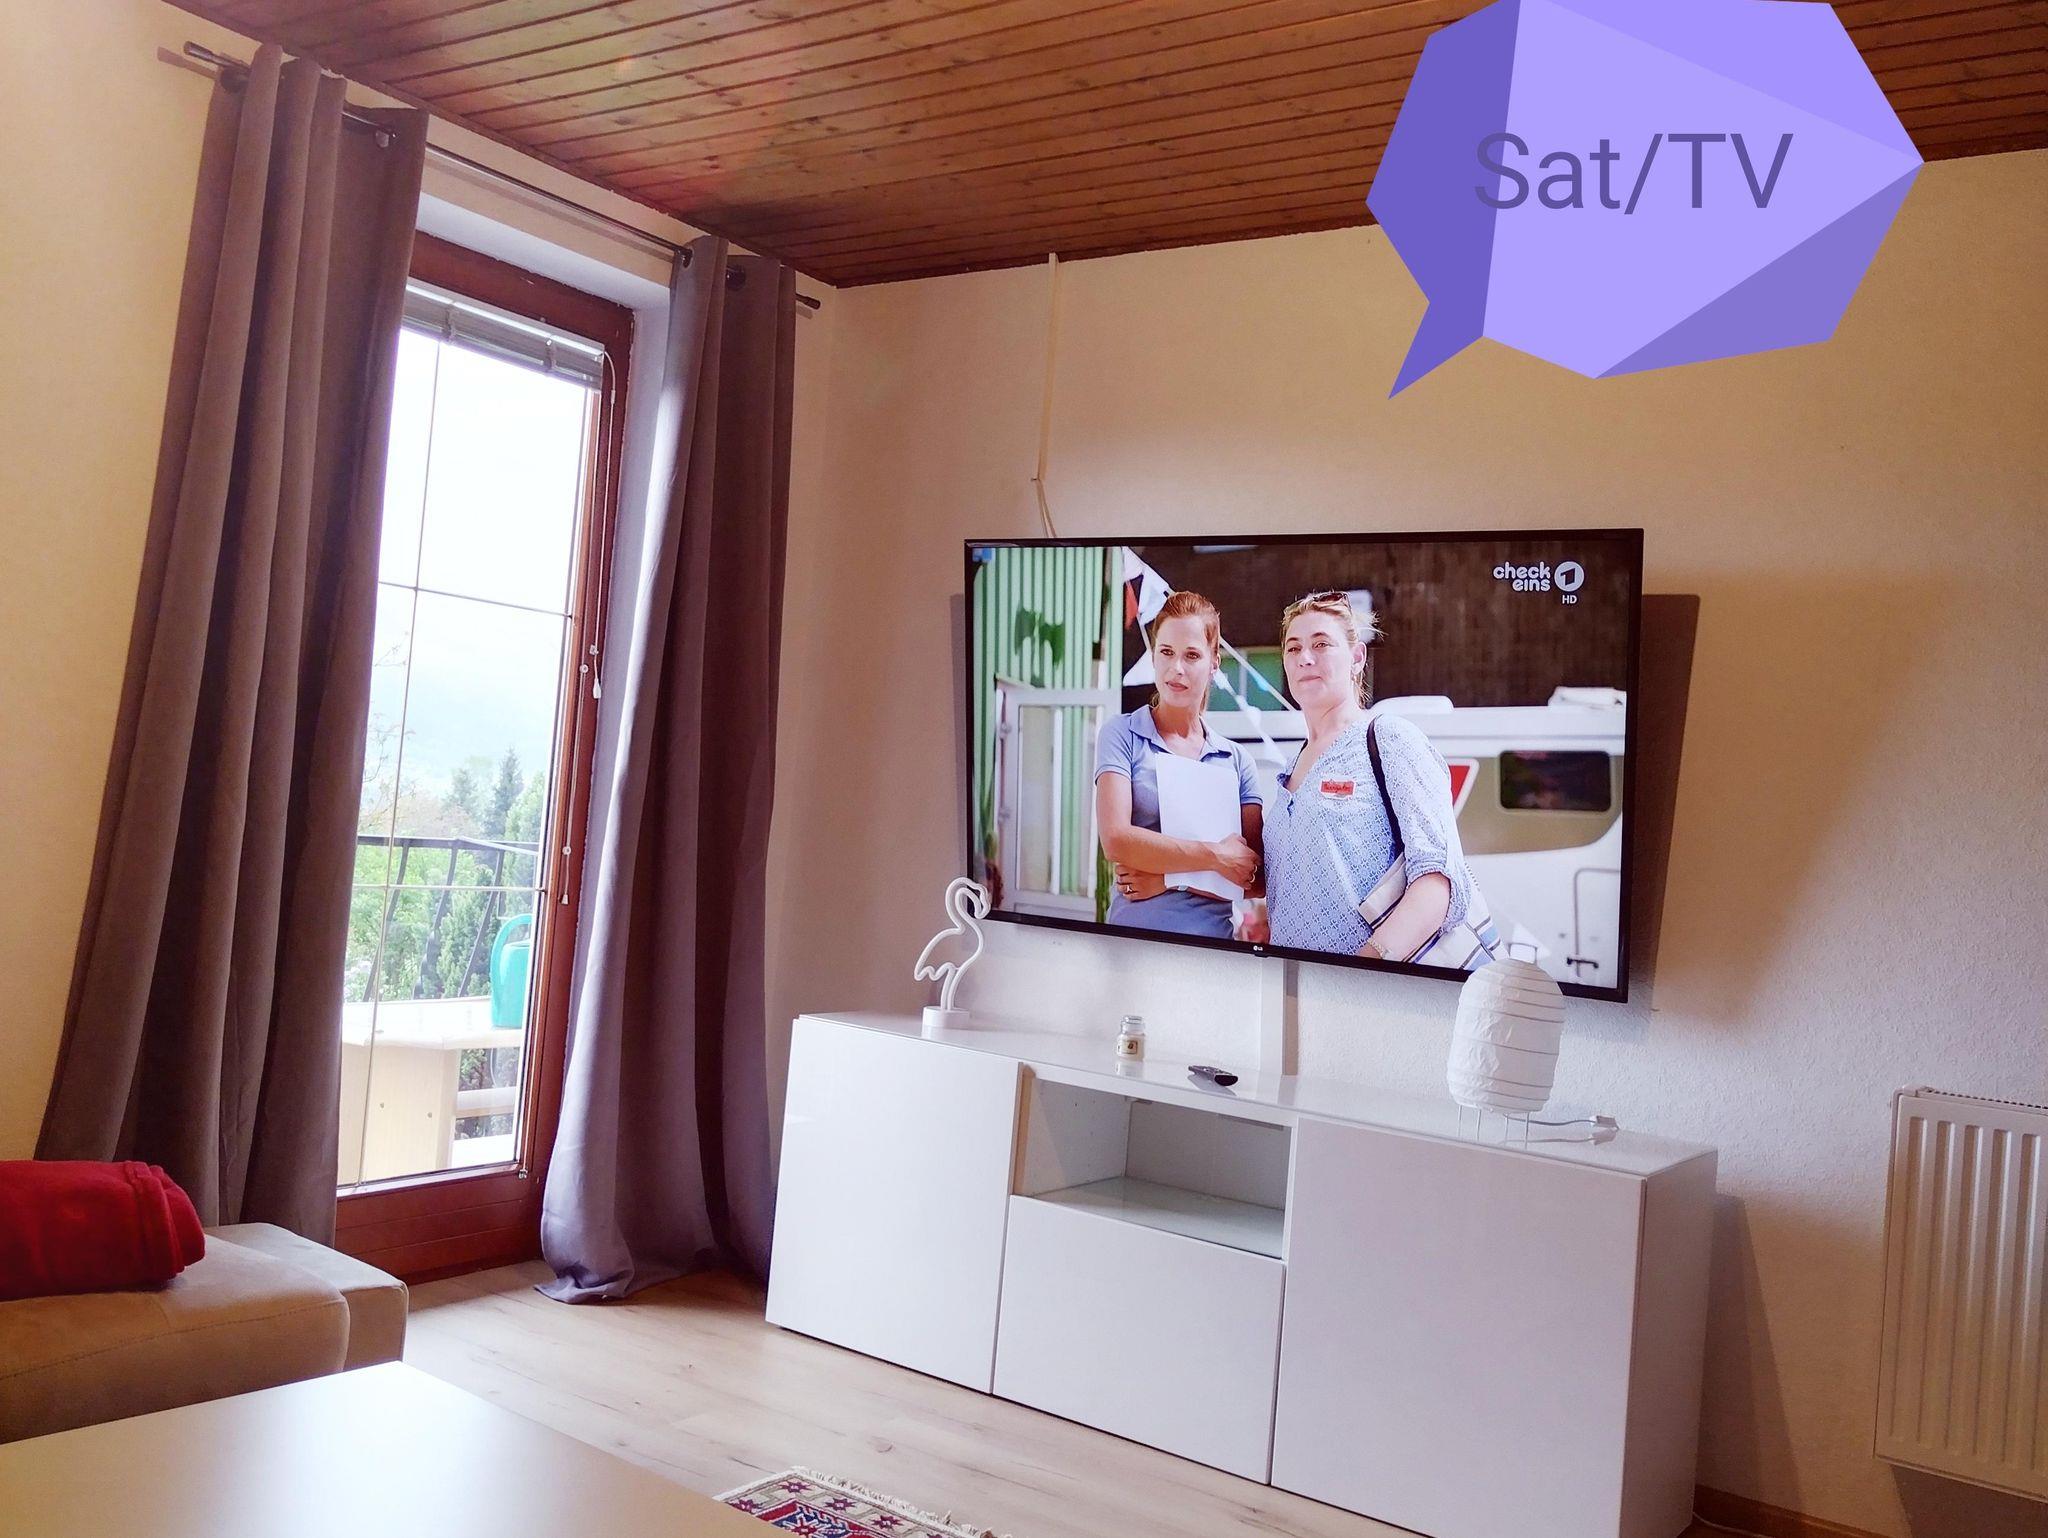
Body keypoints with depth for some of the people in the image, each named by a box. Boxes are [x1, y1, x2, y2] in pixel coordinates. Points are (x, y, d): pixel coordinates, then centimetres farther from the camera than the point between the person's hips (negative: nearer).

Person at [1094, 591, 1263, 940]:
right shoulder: (1122, 734, 2)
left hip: (1214, 937, 2)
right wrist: (1216, 856, -10)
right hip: (1134, 932, -2)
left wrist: (1167, 878, -10)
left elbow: (1257, 878, 2)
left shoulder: (1237, 760, 9)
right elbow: (1116, 839, -12)